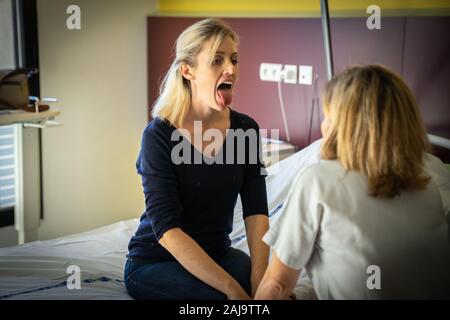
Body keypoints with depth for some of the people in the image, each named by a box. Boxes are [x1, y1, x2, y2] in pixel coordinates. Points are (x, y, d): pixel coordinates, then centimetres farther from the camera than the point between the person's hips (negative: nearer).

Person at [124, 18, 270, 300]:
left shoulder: (246, 129, -2)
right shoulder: (159, 136, -17)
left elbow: (256, 213, -8)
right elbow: (167, 229, -23)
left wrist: (260, 277, -24)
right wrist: (231, 287, -30)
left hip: (216, 253, 4)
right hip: (153, 262, -4)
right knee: (223, 298, -29)